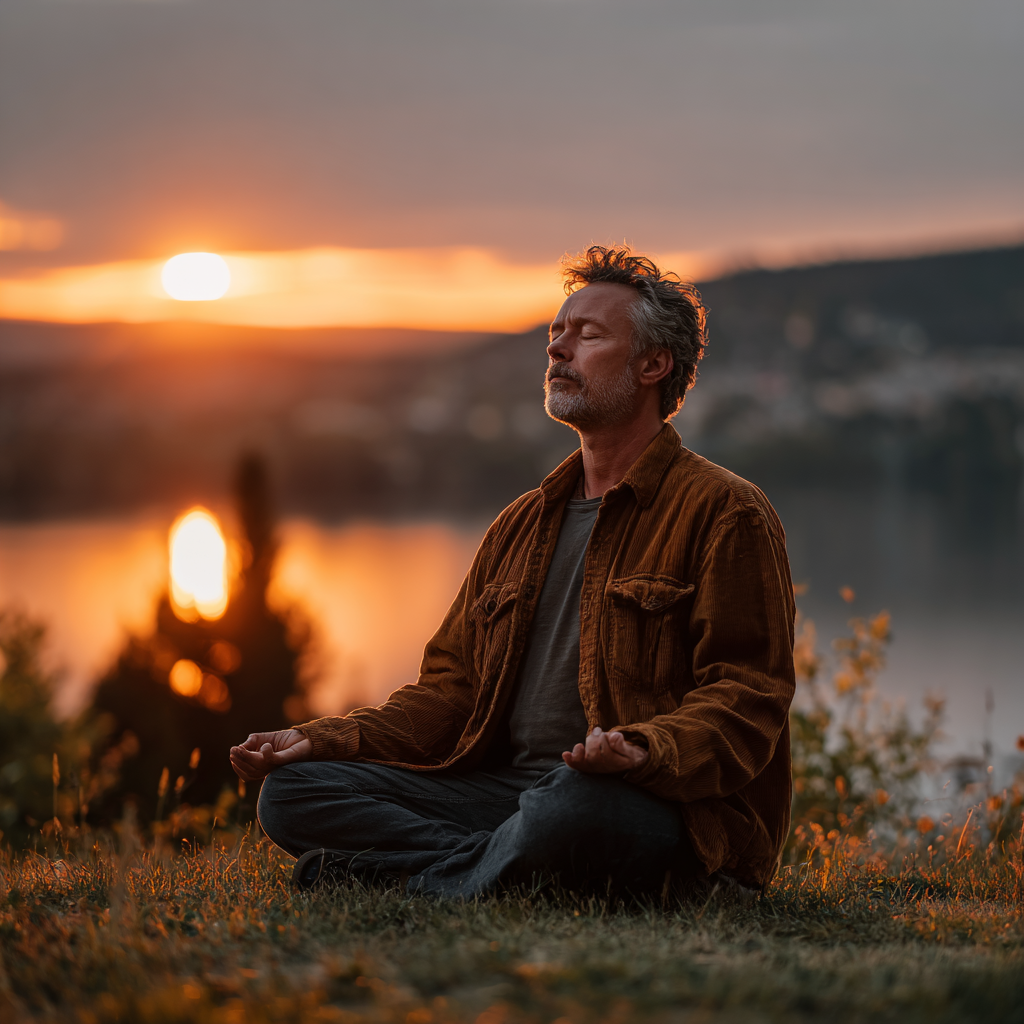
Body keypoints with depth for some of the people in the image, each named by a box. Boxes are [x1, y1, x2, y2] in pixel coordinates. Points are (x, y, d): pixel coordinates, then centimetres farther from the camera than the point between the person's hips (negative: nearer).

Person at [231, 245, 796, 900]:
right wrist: (324, 741, 5)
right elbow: (454, 687, 22)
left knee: (578, 803, -42)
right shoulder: (522, 524, 23)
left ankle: (431, 879, -15)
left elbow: (746, 696, -9)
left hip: (674, 812, -7)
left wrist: (645, 749, -31)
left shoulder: (725, 513, 0)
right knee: (295, 788, -8)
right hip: (508, 788, 7)